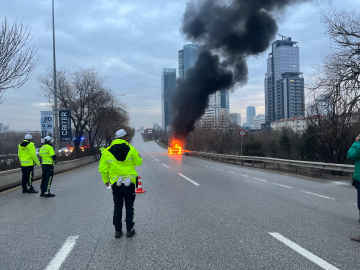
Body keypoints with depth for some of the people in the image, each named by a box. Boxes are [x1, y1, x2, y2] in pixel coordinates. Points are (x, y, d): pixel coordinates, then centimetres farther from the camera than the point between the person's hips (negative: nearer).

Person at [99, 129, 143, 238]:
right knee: (129, 206, 10)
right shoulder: (131, 149, -6)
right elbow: (138, 162, 2)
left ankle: (118, 230, 13)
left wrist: (106, 180, 16)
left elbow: (103, 169, 2)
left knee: (117, 206, 12)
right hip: (129, 183, -1)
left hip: (115, 183, 2)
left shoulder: (107, 152, -1)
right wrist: (137, 155, 21)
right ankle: (129, 230, 12)